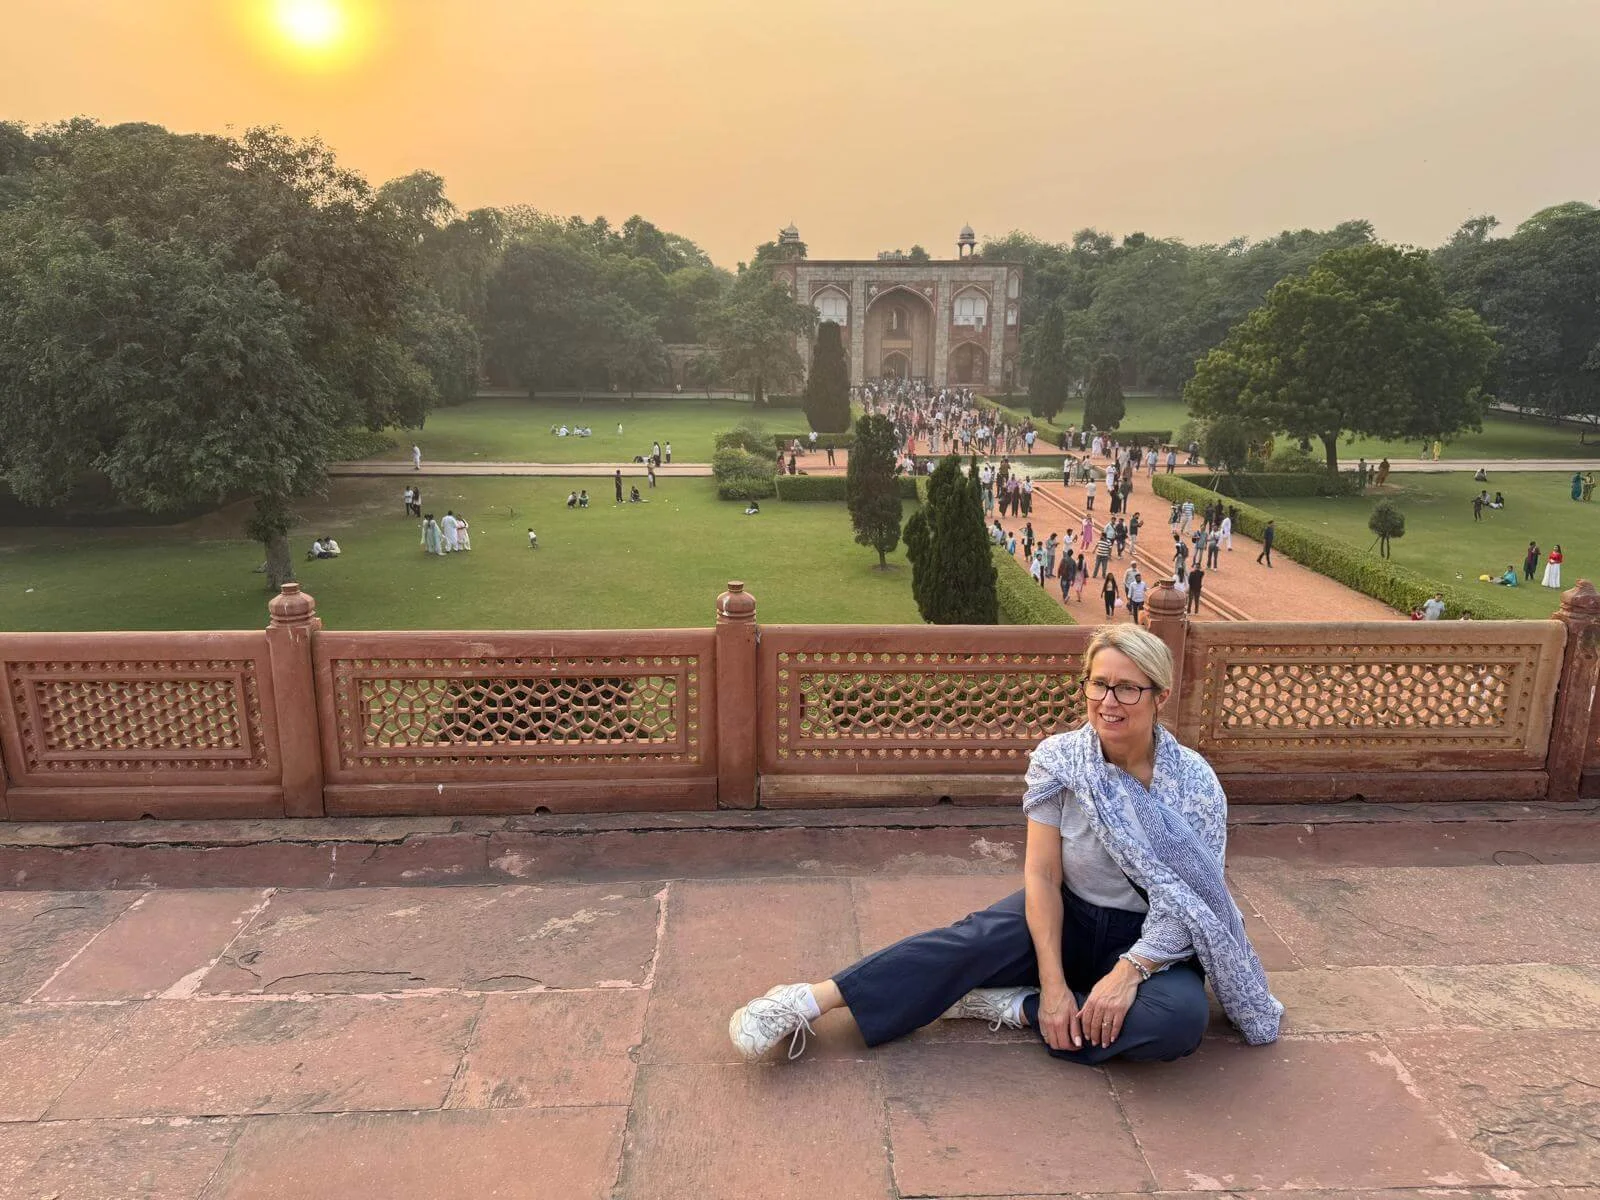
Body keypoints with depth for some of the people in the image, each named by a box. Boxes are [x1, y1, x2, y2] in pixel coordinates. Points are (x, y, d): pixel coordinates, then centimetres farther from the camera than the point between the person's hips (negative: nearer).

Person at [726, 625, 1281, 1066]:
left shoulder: (1195, 781, -14)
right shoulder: (1058, 760, -12)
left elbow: (1193, 899, -14)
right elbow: (1042, 876, -14)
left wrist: (1129, 971, -28)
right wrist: (1053, 982, -24)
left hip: (1151, 937, 0)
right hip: (1067, 913, 0)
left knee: (1181, 1020, -32)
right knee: (973, 941, -28)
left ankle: (1009, 1006, -20)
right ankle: (808, 1000, -33)